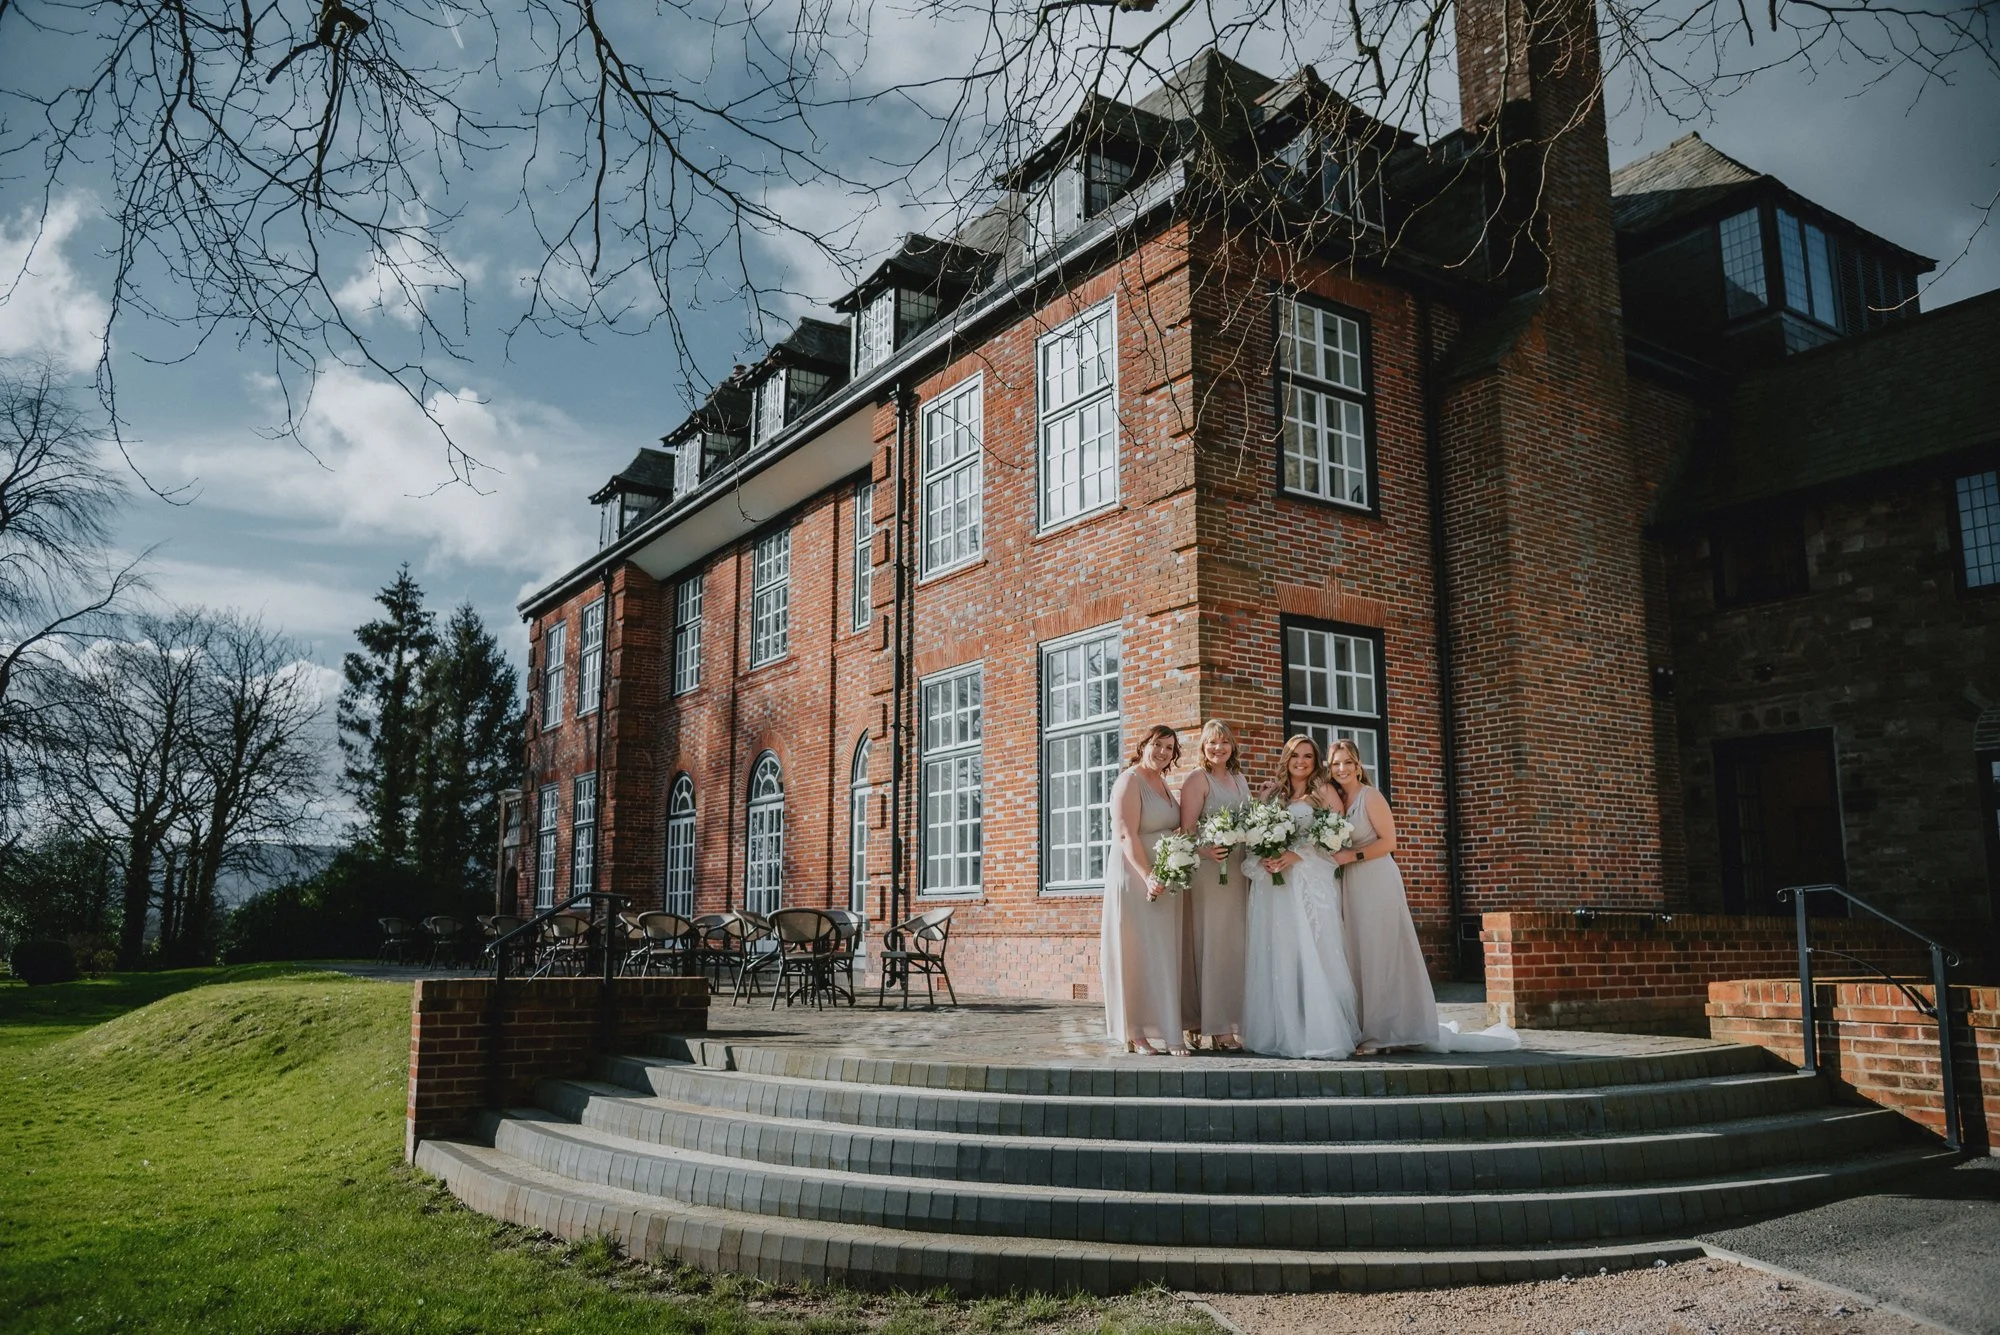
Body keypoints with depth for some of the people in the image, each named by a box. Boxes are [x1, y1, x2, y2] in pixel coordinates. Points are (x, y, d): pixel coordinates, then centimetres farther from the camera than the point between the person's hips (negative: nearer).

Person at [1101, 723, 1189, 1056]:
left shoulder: (1162, 783, 14)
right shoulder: (1130, 782, -11)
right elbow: (1127, 835, -20)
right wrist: (1148, 877, -27)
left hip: (1163, 880, 8)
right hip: (1135, 878, -8)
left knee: (1163, 956, 10)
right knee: (1136, 954, -4)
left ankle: (1165, 1031, 15)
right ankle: (1134, 1035, 2)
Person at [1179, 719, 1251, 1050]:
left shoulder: (1240, 779, 19)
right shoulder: (1198, 779, -3)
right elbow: (1187, 828, -12)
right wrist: (1207, 850, -30)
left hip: (1240, 871, 7)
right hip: (1209, 870, -7)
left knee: (1238, 944, 8)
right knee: (1213, 944, -6)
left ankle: (1235, 1021, 13)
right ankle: (1217, 1028, -4)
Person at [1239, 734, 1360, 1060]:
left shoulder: (1324, 794, 8)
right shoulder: (1270, 794, 17)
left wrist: (1297, 855, -14)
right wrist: (1262, 859, -7)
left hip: (1311, 883, -3)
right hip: (1273, 885, 3)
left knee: (1312, 954, -8)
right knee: (1275, 957, 0)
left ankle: (1320, 1034, -5)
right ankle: (1279, 1033, 5)